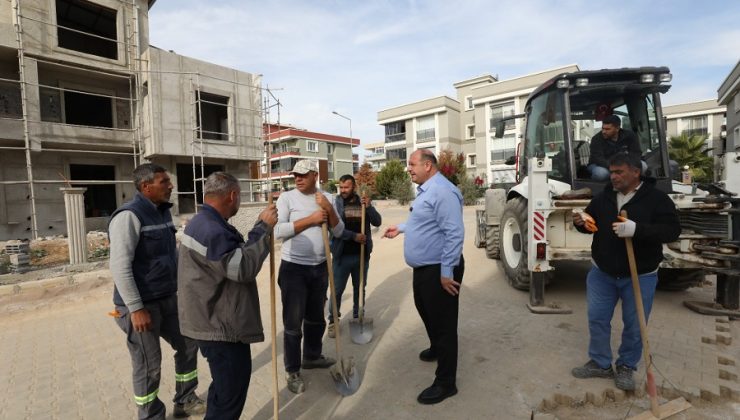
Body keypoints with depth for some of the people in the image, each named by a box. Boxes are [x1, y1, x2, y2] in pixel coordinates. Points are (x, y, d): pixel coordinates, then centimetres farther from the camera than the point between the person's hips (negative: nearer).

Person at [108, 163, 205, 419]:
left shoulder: (163, 212, 8)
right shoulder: (129, 216, -17)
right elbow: (120, 267, -22)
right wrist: (136, 308, -21)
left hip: (168, 299, 9)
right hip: (141, 304, -8)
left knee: (188, 344, 18)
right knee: (148, 365, 7)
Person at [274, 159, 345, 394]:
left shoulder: (327, 198, 4)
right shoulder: (287, 198, -8)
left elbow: (338, 232, 1)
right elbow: (278, 231, -19)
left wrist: (328, 209, -15)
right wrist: (311, 219, -21)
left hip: (320, 267, 5)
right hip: (294, 268, -4)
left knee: (316, 317, 20)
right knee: (293, 323, 4)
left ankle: (312, 357, 41)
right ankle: (292, 371, 22)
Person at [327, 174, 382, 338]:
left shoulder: (363, 202, 5)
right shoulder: (335, 203, -5)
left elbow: (377, 222, -3)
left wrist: (368, 206, -18)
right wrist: (354, 236, -21)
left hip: (362, 254, 3)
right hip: (342, 255, -3)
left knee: (360, 288, 16)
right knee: (337, 290, 5)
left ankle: (358, 316, 33)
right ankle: (333, 320, 19)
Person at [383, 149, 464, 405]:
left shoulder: (442, 191, -22)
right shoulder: (425, 190, 13)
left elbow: (454, 233, -27)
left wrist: (447, 272, -26)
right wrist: (401, 228, 23)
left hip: (439, 270, -11)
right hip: (423, 267, 11)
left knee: (443, 323, 3)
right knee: (425, 311, 27)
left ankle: (445, 383, 19)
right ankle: (436, 349, 52)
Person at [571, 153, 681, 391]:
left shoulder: (656, 198, -10)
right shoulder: (603, 197, 2)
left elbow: (672, 230, -18)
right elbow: (591, 221, 12)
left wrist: (636, 229, -34)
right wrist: (581, 223, -12)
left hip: (640, 276, -3)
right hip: (601, 273, 4)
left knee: (634, 326, 10)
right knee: (597, 319, 9)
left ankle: (626, 367, 30)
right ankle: (600, 363, 26)